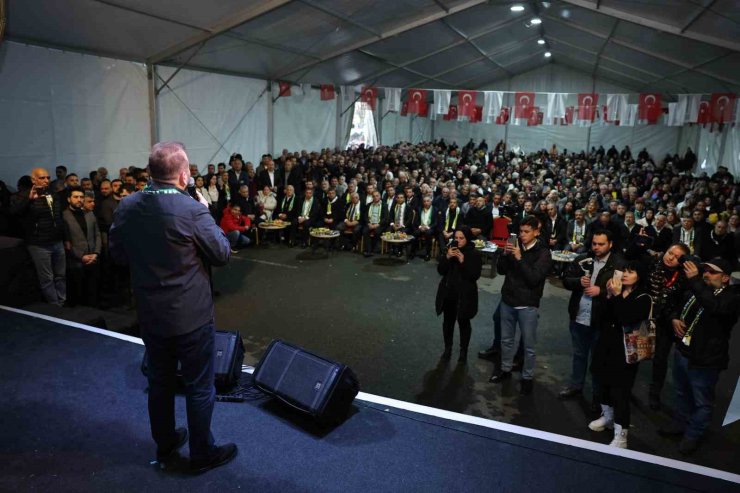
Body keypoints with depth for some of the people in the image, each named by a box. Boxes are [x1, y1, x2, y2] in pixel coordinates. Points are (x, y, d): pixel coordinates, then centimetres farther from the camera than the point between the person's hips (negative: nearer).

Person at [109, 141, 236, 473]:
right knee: (199, 386, 11)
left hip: (149, 313, 6)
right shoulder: (192, 210, -22)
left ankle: (165, 444, 40)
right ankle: (202, 453, 26)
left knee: (159, 381, 22)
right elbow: (222, 254, -11)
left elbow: (117, 253, 8)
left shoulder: (126, 207, -5)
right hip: (191, 315, -6)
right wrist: (210, 224, 2)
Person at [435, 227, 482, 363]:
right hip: (448, 293, 4)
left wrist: (463, 261, -26)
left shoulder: (474, 254, -10)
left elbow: (475, 275, -18)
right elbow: (441, 271, -3)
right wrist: (447, 257, -18)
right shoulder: (450, 250, 2)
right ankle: (447, 348, 30)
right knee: (448, 321, 14)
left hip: (465, 295, -4)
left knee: (463, 323, 9)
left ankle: (463, 351, 23)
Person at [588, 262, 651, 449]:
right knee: (605, 382, 18)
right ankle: (607, 417, 39)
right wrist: (609, 296, -9)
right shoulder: (616, 291, 7)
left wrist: (617, 296, -23)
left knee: (620, 391, -6)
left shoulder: (643, 298, -8)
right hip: (607, 344, 6)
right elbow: (603, 318, 2)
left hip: (625, 349, -6)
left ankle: (620, 436, 1)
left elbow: (627, 319, -23)